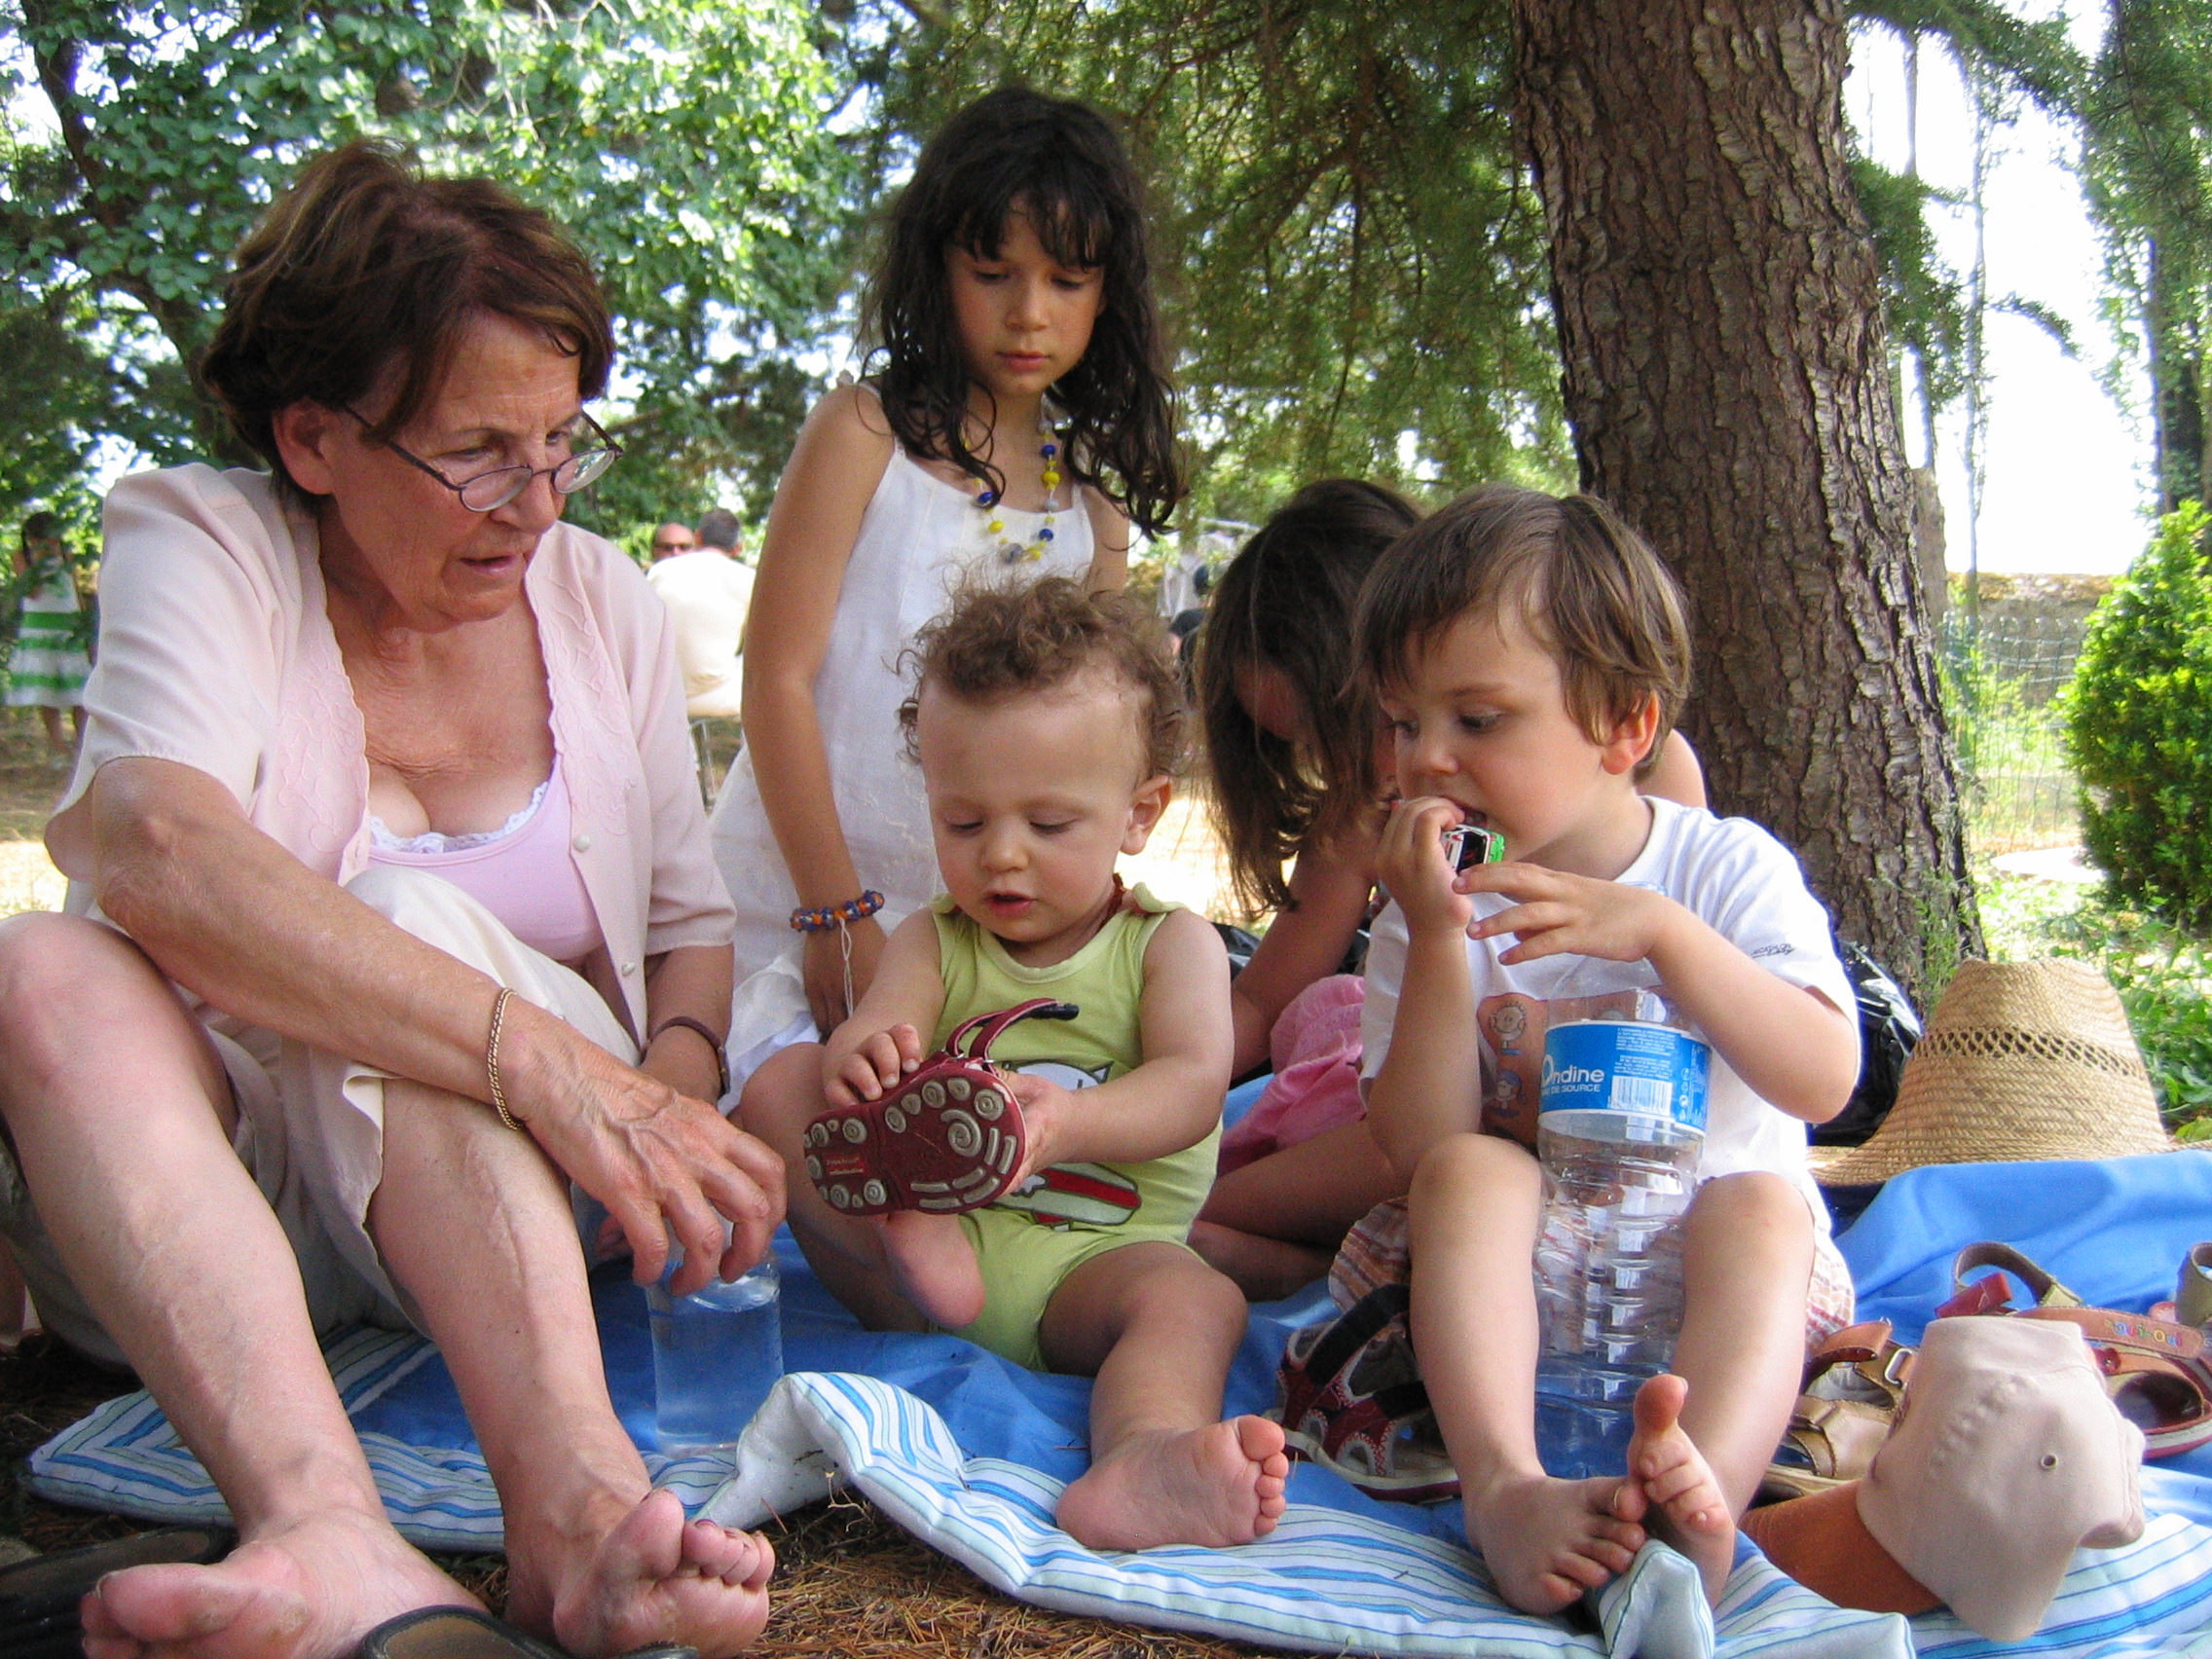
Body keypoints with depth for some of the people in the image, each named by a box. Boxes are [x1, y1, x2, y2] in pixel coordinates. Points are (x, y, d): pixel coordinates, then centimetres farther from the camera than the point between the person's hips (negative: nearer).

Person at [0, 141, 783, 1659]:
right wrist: (543, 1060, -39)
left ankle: (577, 1506, -47)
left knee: (416, 922, -29)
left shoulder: (600, 597, 5)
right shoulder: (197, 542, -7)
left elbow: (692, 922, 10)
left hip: (500, 1195, 1)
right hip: (200, 1197, -1)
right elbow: (159, 851, -29)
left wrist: (672, 1086, -15)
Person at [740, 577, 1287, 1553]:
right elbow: (864, 1041, -9)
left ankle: (1143, 1459, -61)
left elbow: (1192, 1088, -14)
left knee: (1194, 1298, -33)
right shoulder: (933, 943, 11)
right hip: (931, 1228, 2)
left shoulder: (1172, 945, 5)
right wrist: (860, 1066, -36)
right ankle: (909, 1250, -32)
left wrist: (1066, 1124, -35)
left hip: (1091, 1258, -2)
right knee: (780, 1085, -11)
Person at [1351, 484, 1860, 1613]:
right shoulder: (1433, 913, 0)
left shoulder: (1727, 867, -3)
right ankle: (1505, 1488, -45)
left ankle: (1699, 1491, -52)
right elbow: (1420, 1146, -12)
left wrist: (1661, 931, -29)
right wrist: (1437, 945, -23)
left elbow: (1824, 1082, -17)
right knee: (1468, 1174, -28)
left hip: (1712, 1268, -1)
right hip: (1522, 1278, 1)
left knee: (1761, 1205, -31)